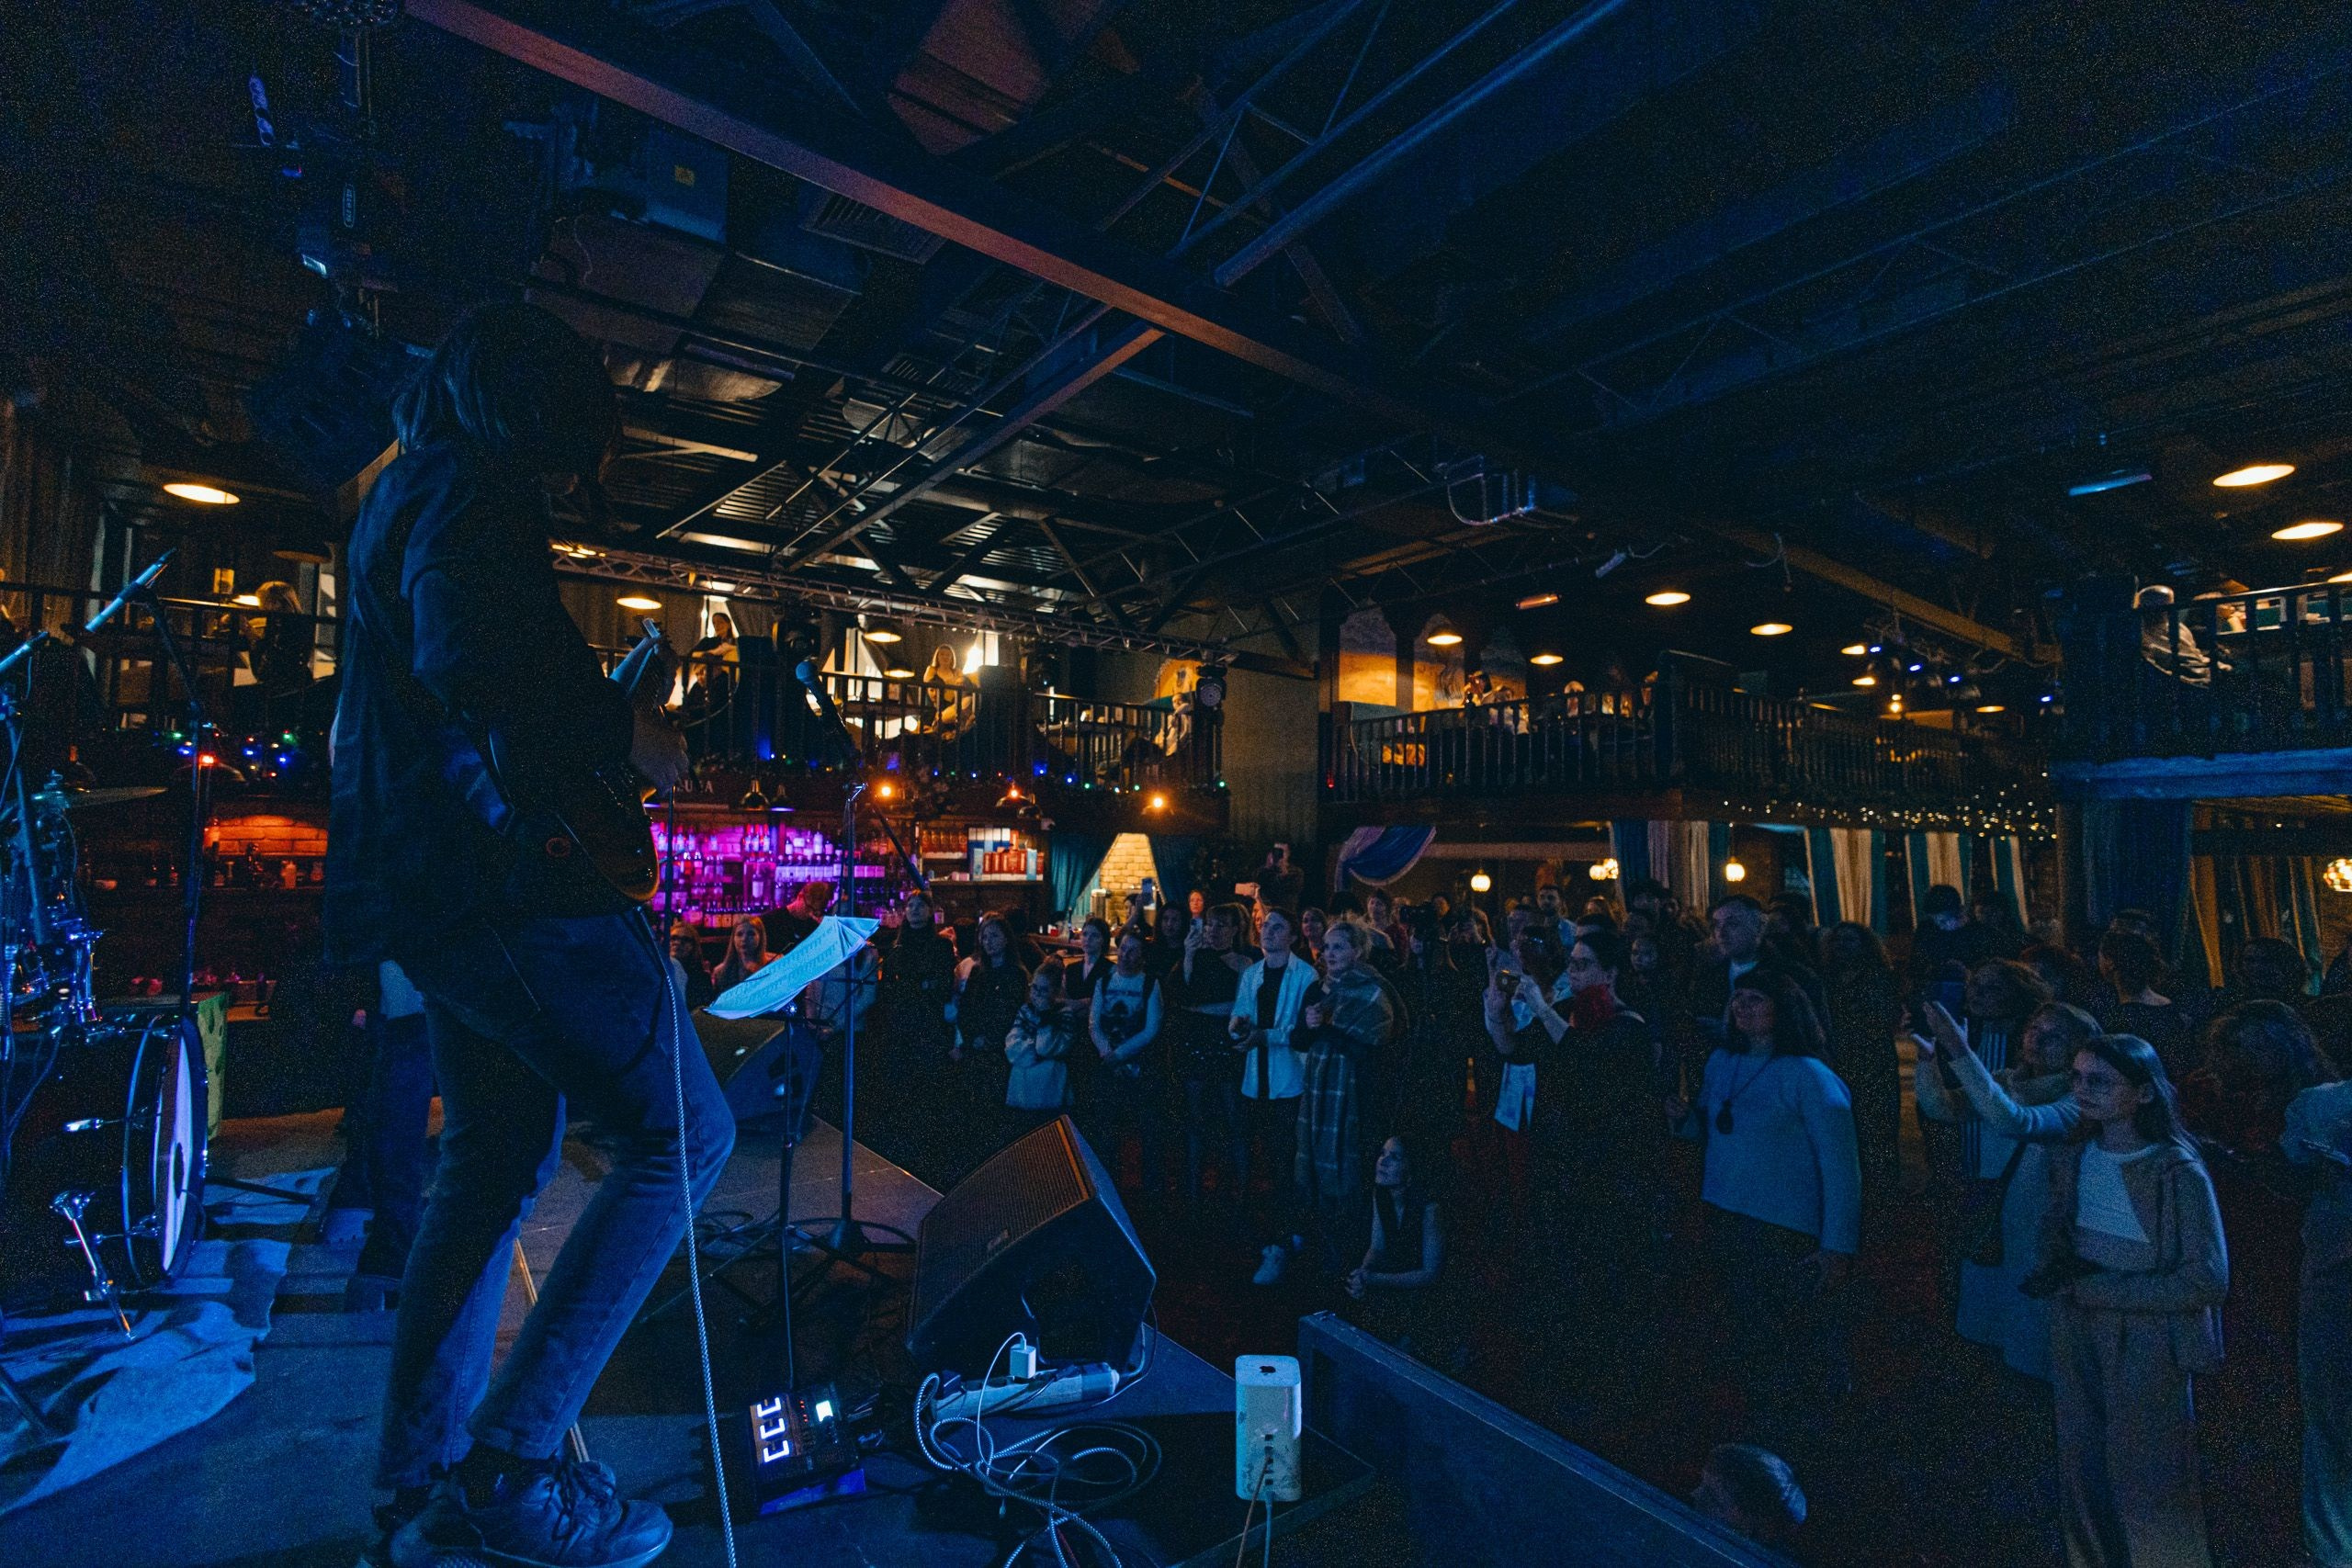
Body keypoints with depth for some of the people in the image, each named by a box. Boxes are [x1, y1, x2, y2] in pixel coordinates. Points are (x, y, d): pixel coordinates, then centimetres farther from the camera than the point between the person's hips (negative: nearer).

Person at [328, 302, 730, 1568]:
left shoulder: (407, 487, 25)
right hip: (492, 865, -11)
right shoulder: (476, 482, -8)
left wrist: (601, 702, 23)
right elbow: (470, 666, -24)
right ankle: (514, 1463, -1)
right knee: (682, 1129, -7)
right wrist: (623, 728, -11)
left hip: (423, 877, 11)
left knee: (497, 1157, 16)